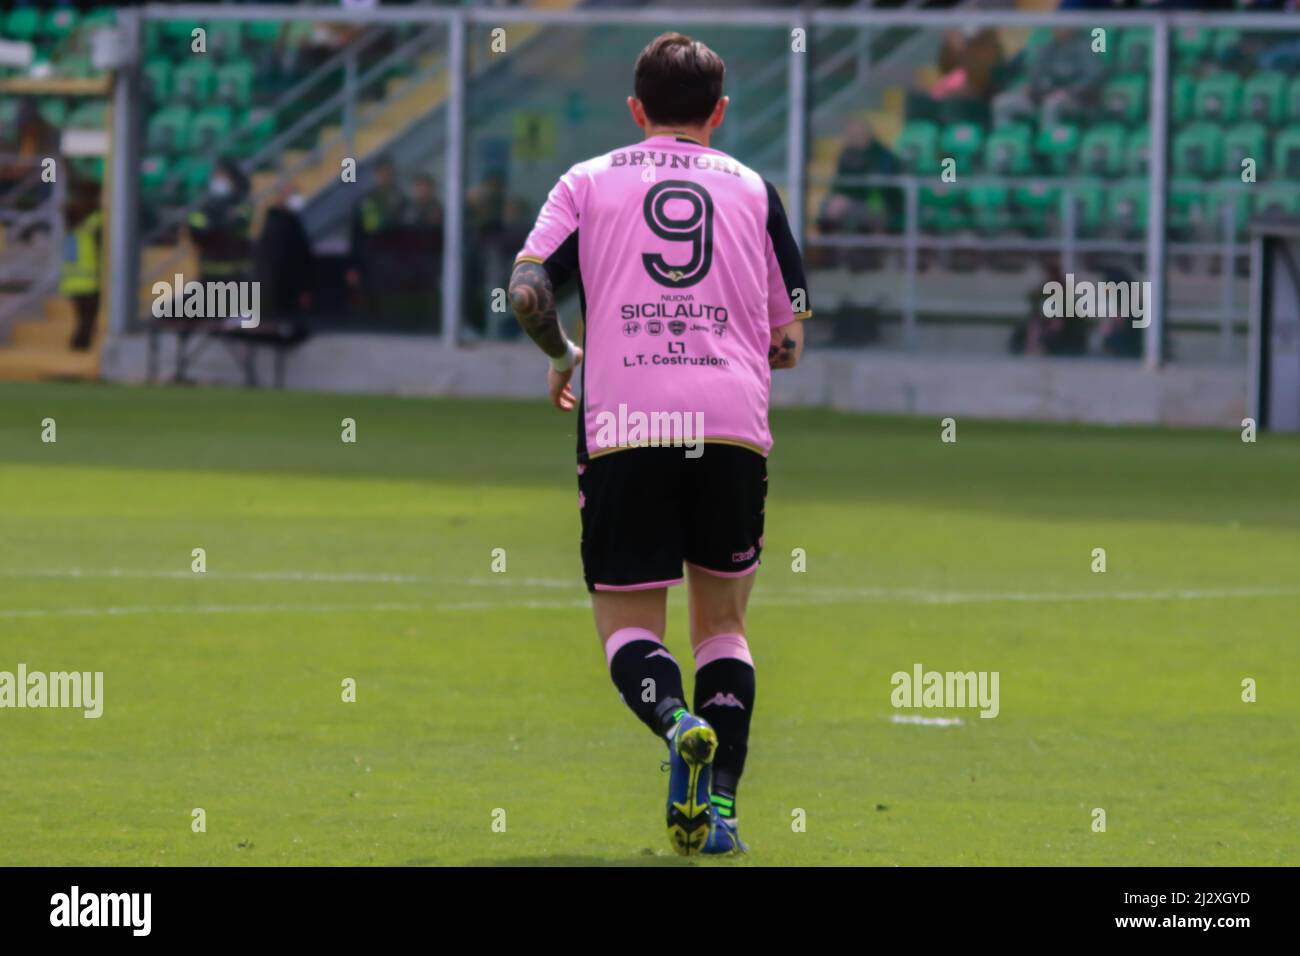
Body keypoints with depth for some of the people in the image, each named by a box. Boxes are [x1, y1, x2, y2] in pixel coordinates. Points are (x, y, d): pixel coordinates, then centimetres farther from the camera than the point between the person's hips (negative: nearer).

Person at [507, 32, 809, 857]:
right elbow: (790, 341, 14)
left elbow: (527, 291, 0)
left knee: (628, 624, 6)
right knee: (723, 623, 15)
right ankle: (719, 804, -1)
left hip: (624, 426, -1)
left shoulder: (589, 181, 14)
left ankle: (676, 720, -27)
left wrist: (565, 358, 20)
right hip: (732, 420, 1)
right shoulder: (753, 188, 16)